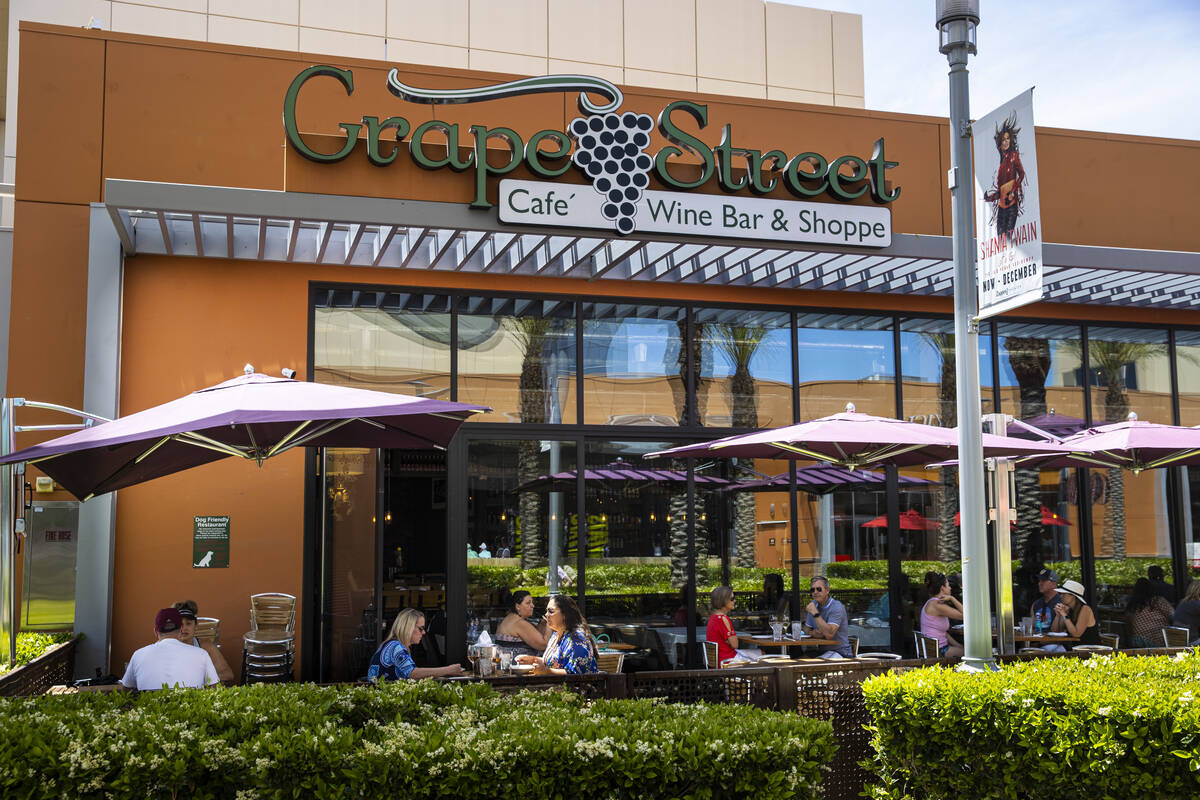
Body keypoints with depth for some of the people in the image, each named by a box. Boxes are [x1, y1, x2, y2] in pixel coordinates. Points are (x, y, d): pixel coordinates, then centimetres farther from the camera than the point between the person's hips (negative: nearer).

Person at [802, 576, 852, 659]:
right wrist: (815, 633, -8)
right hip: (821, 651, 7)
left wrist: (815, 613, -24)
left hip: (839, 652, -7)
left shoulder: (836, 607, -16)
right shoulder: (814, 604, 8)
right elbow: (806, 630, 16)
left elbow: (829, 634, -28)